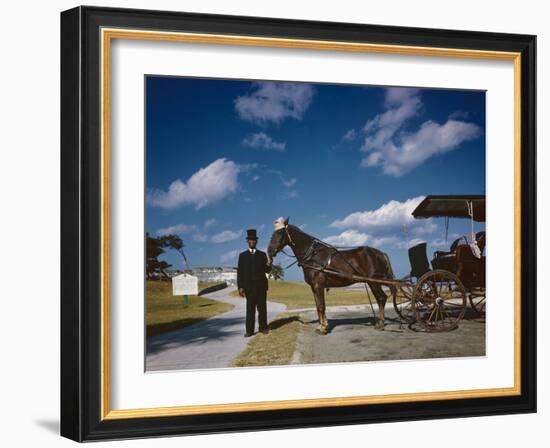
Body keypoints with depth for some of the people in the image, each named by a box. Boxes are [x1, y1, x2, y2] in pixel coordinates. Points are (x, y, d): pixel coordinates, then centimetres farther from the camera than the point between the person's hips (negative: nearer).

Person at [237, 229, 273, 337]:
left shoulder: (262, 254, 9)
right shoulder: (242, 255, 7)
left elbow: (267, 271, 7)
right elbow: (240, 272, 3)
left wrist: (269, 265, -17)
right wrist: (240, 287, -5)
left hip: (261, 285, 1)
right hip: (249, 285, -1)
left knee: (262, 307, 4)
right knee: (250, 308, 0)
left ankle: (263, 327, 12)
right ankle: (249, 330, -1)